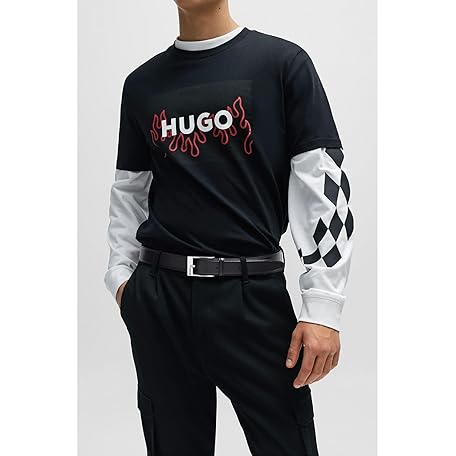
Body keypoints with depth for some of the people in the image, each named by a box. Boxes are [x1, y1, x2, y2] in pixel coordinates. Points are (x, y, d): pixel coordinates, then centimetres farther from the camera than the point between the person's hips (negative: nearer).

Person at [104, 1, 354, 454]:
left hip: (254, 292, -3)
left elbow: (322, 180, -5)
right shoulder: (142, 84, 11)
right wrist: (121, 273, 7)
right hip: (158, 297, 3)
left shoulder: (282, 62, 0)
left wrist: (323, 306, -11)